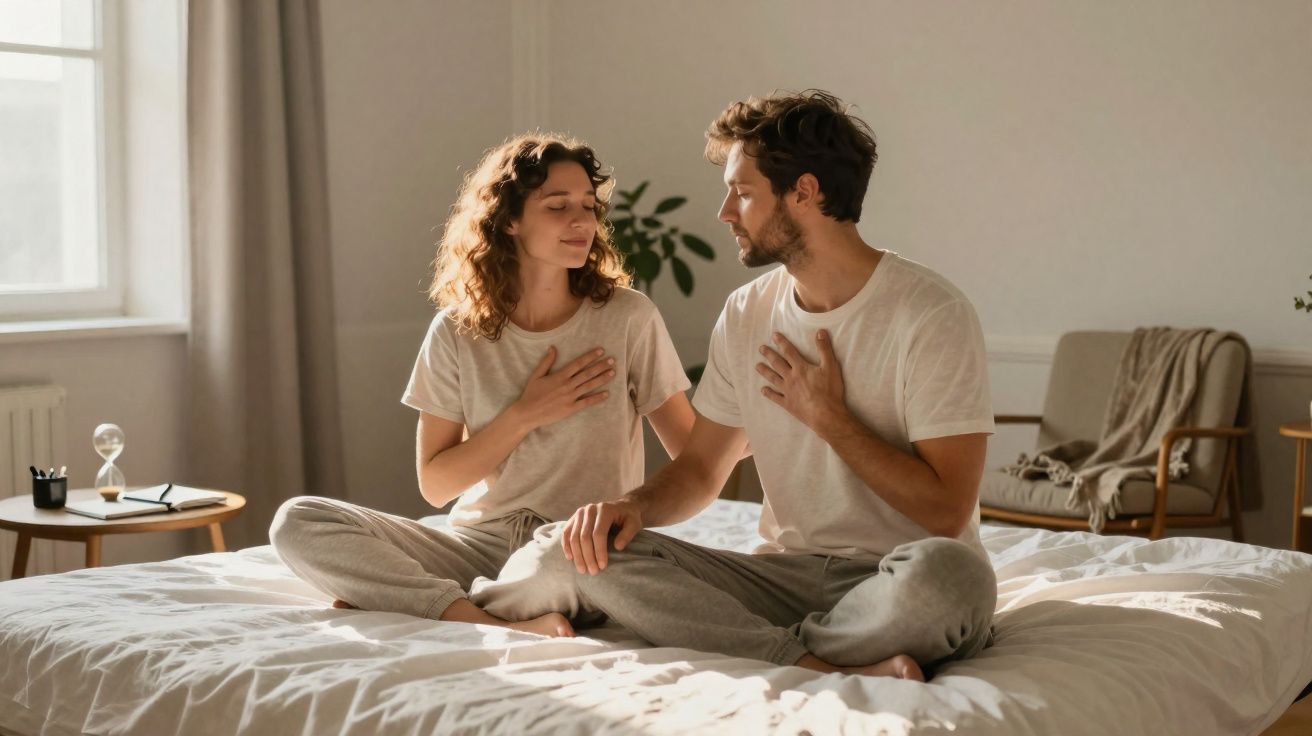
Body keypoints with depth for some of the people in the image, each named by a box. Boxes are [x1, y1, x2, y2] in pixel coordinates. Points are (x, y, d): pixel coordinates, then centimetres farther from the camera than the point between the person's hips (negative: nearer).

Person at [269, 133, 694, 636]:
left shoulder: (627, 318, -3)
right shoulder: (457, 332, 1)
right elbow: (434, 485, 2)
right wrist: (525, 415, -8)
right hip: (478, 544, 3)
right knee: (298, 522, -16)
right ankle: (490, 621, -30)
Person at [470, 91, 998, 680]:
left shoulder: (930, 313, -10)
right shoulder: (746, 314, 10)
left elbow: (946, 510, -16)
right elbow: (700, 468, 14)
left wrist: (827, 415, -9)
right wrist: (634, 504, -8)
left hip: (892, 585, -5)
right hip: (787, 573, 6)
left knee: (947, 571, -41)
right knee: (592, 552, -16)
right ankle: (832, 668, -23)